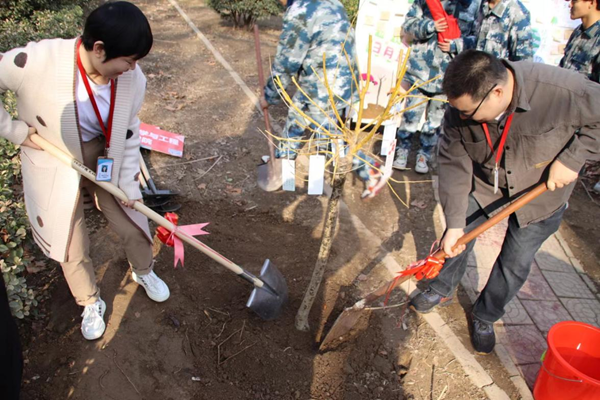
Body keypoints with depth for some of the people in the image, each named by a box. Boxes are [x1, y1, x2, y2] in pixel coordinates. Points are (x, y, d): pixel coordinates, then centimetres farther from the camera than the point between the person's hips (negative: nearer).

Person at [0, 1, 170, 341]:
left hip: (104, 158, 3)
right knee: (72, 246, 11)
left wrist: (129, 183, -3)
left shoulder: (133, 78, -20)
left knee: (134, 224, 12)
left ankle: (143, 272, 46)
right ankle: (91, 304, 39)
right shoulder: (37, 62, -33)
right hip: (52, 163, -2)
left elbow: (129, 132, -6)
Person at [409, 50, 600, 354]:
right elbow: (454, 166, -21)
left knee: (515, 264, 8)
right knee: (457, 242, 10)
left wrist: (572, 158, -28)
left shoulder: (563, 90, -37)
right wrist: (454, 224, -23)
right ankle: (442, 289, 40)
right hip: (484, 184, 2)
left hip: (540, 193, -1)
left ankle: (485, 317, 32)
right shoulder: (459, 112, -26)